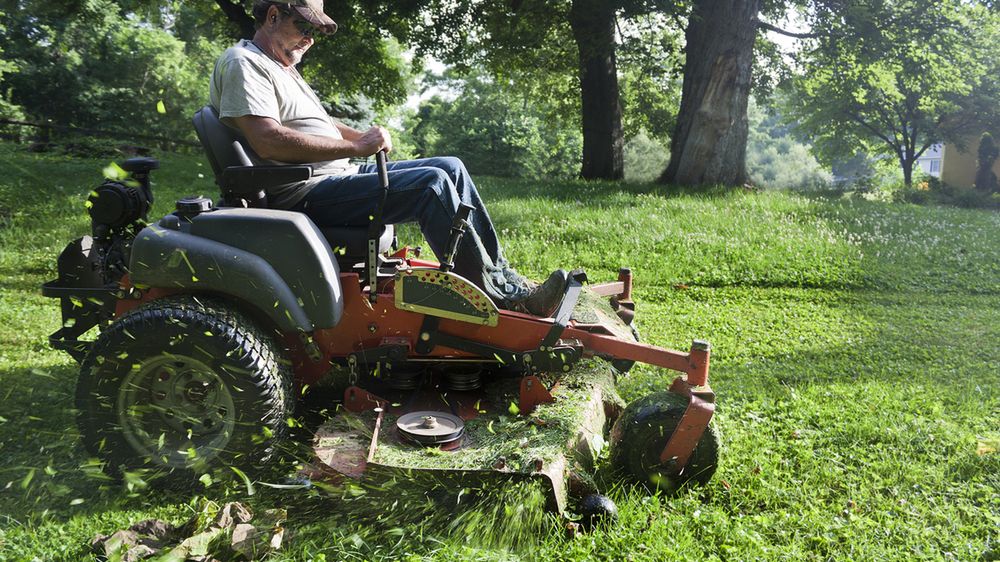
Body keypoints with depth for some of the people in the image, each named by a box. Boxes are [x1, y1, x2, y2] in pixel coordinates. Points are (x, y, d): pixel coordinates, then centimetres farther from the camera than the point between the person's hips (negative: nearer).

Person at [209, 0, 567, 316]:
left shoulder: (281, 66, 24)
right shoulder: (243, 63, -9)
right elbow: (269, 142, -23)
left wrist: (361, 136, 6)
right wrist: (355, 146, -20)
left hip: (339, 174, 10)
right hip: (301, 194, -10)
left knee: (451, 169, 3)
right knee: (432, 183, -24)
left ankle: (503, 276, 1)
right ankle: (500, 296, -19)